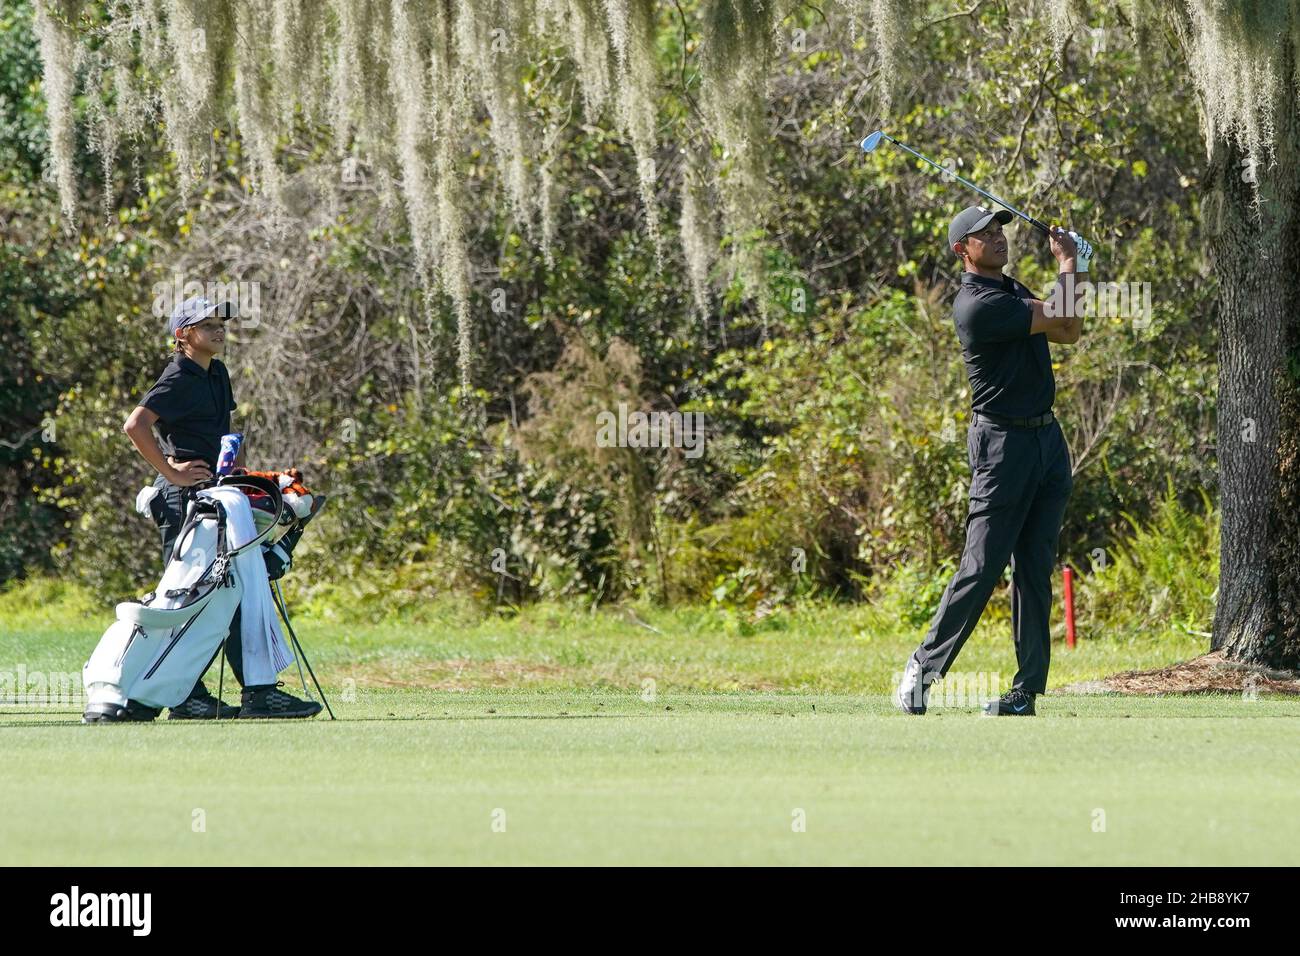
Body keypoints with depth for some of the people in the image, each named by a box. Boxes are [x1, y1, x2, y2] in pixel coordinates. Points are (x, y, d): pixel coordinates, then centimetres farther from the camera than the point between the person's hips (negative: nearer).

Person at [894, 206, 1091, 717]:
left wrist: (1070, 267, 7)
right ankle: (925, 666, 2)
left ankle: (1028, 689, 4)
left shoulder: (1011, 289, 15)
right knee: (982, 566, -9)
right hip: (1003, 441, -9)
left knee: (1035, 569, 5)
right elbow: (1060, 318, -14)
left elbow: (1069, 331, 15)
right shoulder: (976, 305, -16)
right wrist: (1070, 266, 3)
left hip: (1047, 438, 9)